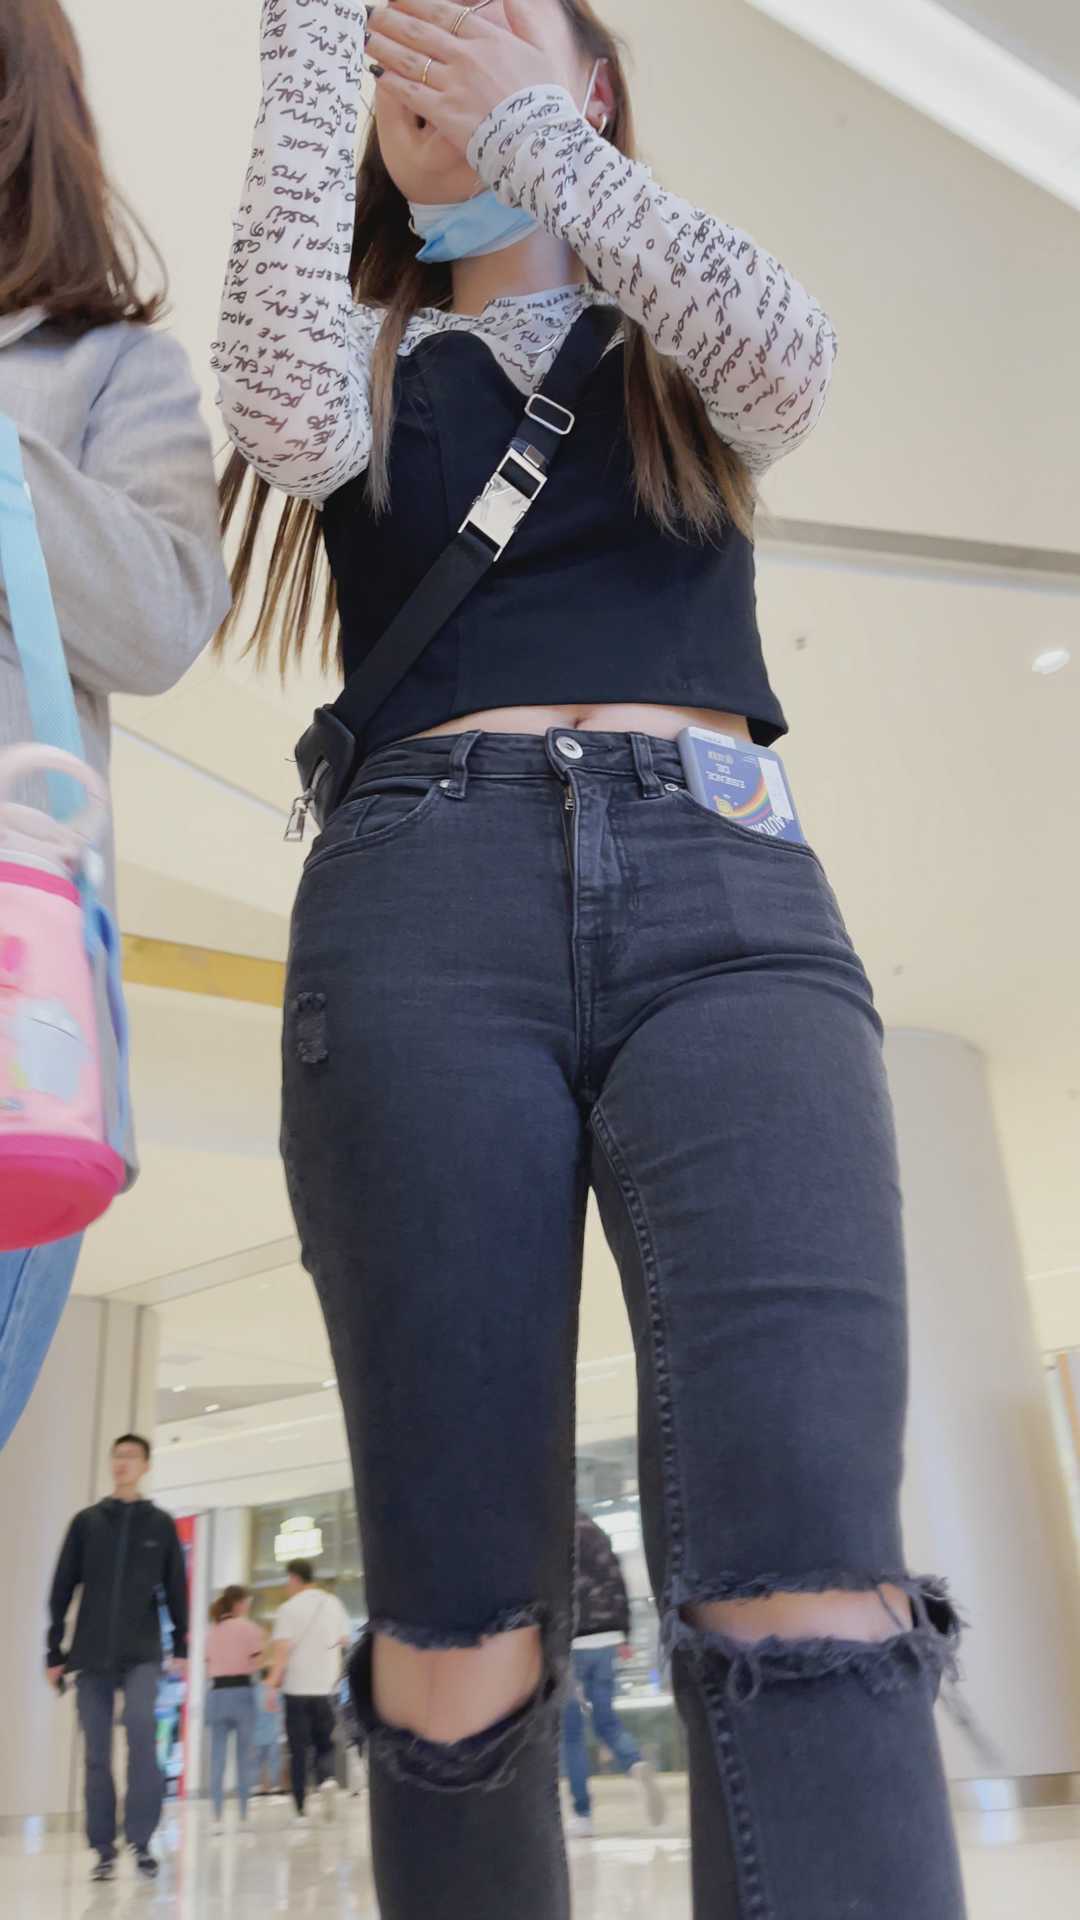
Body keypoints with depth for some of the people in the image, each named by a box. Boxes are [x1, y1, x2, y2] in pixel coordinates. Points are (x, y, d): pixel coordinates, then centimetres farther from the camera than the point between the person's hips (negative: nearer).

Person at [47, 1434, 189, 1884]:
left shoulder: (161, 1524, 6)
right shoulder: (87, 1521, 6)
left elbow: (175, 1588, 8)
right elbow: (61, 1589, 6)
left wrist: (181, 1646, 4)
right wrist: (55, 1651, 3)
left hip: (142, 1653, -1)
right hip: (91, 1654, 1)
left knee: (141, 1731, -19)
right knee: (97, 1754, 3)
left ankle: (141, 1839, -8)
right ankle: (105, 1849, 14)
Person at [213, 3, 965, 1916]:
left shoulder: (691, 358, 28)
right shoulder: (364, 357, 26)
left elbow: (784, 354, 3)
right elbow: (287, 418, 0)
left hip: (723, 897, 1)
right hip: (420, 900, 0)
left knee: (805, 1600, -18)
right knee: (461, 1644, -7)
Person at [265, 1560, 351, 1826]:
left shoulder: (289, 1608, -7)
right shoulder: (333, 1604, 6)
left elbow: (281, 1649, -14)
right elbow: (344, 1642, 13)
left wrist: (272, 1684, -14)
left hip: (297, 1687, -3)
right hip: (326, 1687, 3)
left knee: (298, 1750, 7)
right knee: (325, 1744, 14)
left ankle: (301, 1809, 7)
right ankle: (327, 1777, -14)